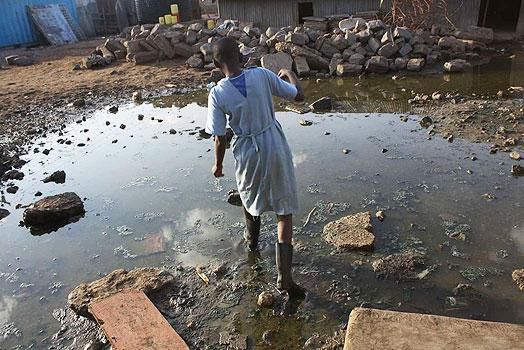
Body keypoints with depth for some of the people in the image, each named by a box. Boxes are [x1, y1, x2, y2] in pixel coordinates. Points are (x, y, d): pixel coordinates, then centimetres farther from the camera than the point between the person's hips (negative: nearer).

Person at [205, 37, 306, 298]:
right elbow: (298, 96, -3)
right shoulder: (262, 75, -12)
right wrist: (290, 74, 17)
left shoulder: (217, 94, -14)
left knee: (250, 196, 31)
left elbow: (220, 138, -9)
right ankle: (284, 277, 6)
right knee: (285, 210, 9)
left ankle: (252, 239, 58)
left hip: (248, 154, 0)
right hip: (276, 148, 0)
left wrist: (218, 164, 8)